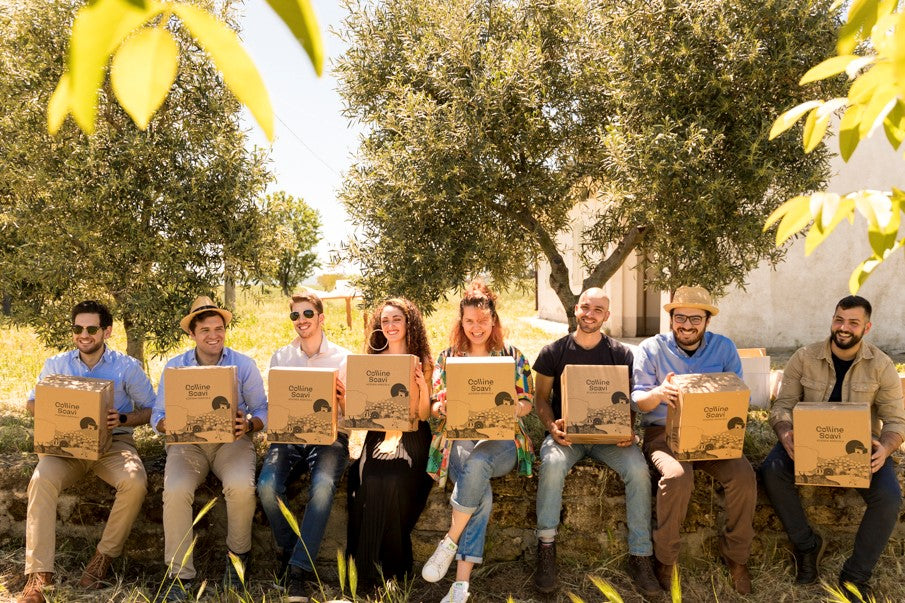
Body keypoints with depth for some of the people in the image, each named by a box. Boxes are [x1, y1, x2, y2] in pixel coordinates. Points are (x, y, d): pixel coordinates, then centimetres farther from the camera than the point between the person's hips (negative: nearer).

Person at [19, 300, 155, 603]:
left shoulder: (127, 366, 1)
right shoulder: (56, 364, 9)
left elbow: (151, 409, 3)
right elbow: (32, 402, 15)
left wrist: (122, 419, -17)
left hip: (114, 442, -1)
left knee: (135, 482, -31)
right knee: (42, 479, -31)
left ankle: (105, 555, -9)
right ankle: (38, 573, -26)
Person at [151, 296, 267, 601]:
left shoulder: (244, 365, 2)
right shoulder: (173, 367, 6)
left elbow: (262, 411, 1)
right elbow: (158, 416, 5)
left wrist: (249, 425, -22)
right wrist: (168, 424, -19)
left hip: (232, 440, -1)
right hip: (187, 442, 1)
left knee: (241, 487, -31)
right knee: (175, 490, -30)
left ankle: (238, 553, -1)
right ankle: (180, 574, -13)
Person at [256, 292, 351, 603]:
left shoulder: (343, 358, 5)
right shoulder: (280, 357, 12)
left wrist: (342, 399, -17)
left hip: (329, 435, -2)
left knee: (323, 486, -34)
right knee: (267, 484, -28)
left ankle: (298, 572, -21)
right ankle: (287, 552, -1)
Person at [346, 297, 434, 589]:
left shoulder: (421, 363, 5)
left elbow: (423, 415, 0)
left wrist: (422, 384, -16)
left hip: (411, 437, -2)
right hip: (378, 434, 2)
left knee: (393, 481, -30)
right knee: (371, 481, -28)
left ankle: (394, 573, -14)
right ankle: (367, 573, -15)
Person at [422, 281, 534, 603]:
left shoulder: (512, 356, 10)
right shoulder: (448, 357, 14)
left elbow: (526, 402, 7)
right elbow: (433, 406, 11)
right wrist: (444, 407, -14)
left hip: (501, 437, 0)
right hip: (458, 437, 1)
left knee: (477, 463, -38)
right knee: (482, 492, -32)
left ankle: (449, 544, -21)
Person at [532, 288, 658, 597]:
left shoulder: (621, 354, 5)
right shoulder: (553, 352, 3)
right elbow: (541, 398, 6)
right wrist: (551, 426, -14)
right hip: (566, 432, -1)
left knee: (639, 470, -27)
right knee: (552, 464, -34)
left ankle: (640, 556, -13)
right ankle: (546, 549, -18)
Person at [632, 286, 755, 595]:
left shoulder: (724, 347, 6)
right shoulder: (651, 348, 0)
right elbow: (638, 401, -3)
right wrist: (658, 393, -27)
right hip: (663, 432, -2)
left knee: (744, 475, -25)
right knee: (678, 475, -33)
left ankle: (736, 553, 0)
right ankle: (664, 558, -11)